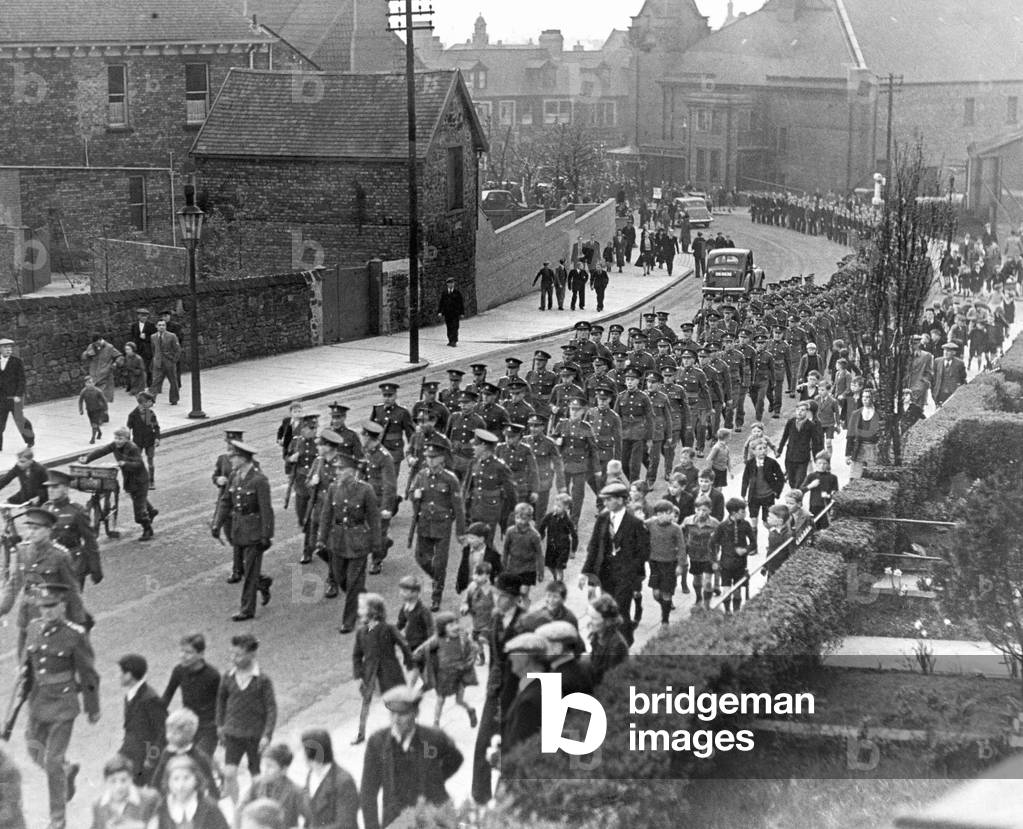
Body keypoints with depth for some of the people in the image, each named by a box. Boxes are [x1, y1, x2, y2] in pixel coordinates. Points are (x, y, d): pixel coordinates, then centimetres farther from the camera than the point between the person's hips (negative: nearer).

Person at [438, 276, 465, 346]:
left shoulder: (457, 292, 2)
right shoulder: (444, 293, 8)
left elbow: (461, 303, 3)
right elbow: (441, 303, 8)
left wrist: (462, 313, -1)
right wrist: (439, 312, -2)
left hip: (455, 313, -2)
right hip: (447, 313, 2)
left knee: (454, 327, -9)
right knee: (449, 328, 5)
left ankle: (454, 341, -11)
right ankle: (450, 341, 13)